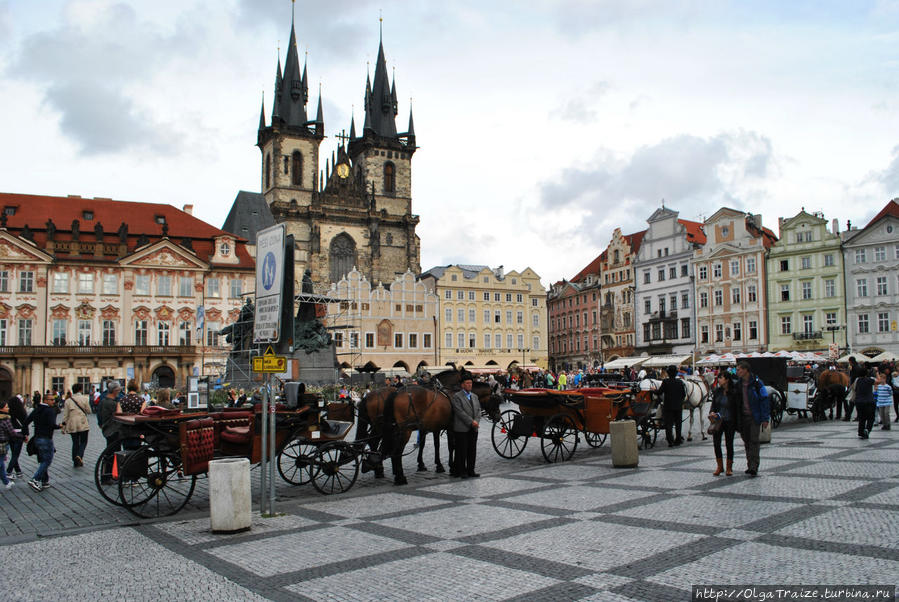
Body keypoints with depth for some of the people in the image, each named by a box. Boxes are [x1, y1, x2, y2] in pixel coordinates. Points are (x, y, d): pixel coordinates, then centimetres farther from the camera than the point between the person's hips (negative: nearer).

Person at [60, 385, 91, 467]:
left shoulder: (68, 400, 4)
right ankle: (79, 456, -22)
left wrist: (64, 425, 10)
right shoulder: (84, 398, -4)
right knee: (83, 442, 4)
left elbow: (65, 414, 4)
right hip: (83, 424, -3)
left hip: (72, 425, 3)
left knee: (75, 443, 11)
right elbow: (89, 411, -1)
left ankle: (75, 462, 12)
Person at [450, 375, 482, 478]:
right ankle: (460, 471, 5)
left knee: (472, 451, 9)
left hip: (473, 429, 6)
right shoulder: (456, 396, -6)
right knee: (461, 451, -2)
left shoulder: (474, 396, 17)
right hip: (461, 429, -6)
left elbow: (478, 410, 10)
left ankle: (470, 471, 17)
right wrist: (471, 422, -17)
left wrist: (476, 421, -8)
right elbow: (460, 412, -14)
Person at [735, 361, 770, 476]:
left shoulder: (756, 383, -9)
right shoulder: (739, 383, 9)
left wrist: (765, 418, -14)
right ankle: (750, 465, 18)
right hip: (743, 417, 6)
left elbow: (765, 400, -10)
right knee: (746, 441, 10)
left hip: (755, 417, -6)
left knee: (754, 441, -10)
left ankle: (754, 467, -11)